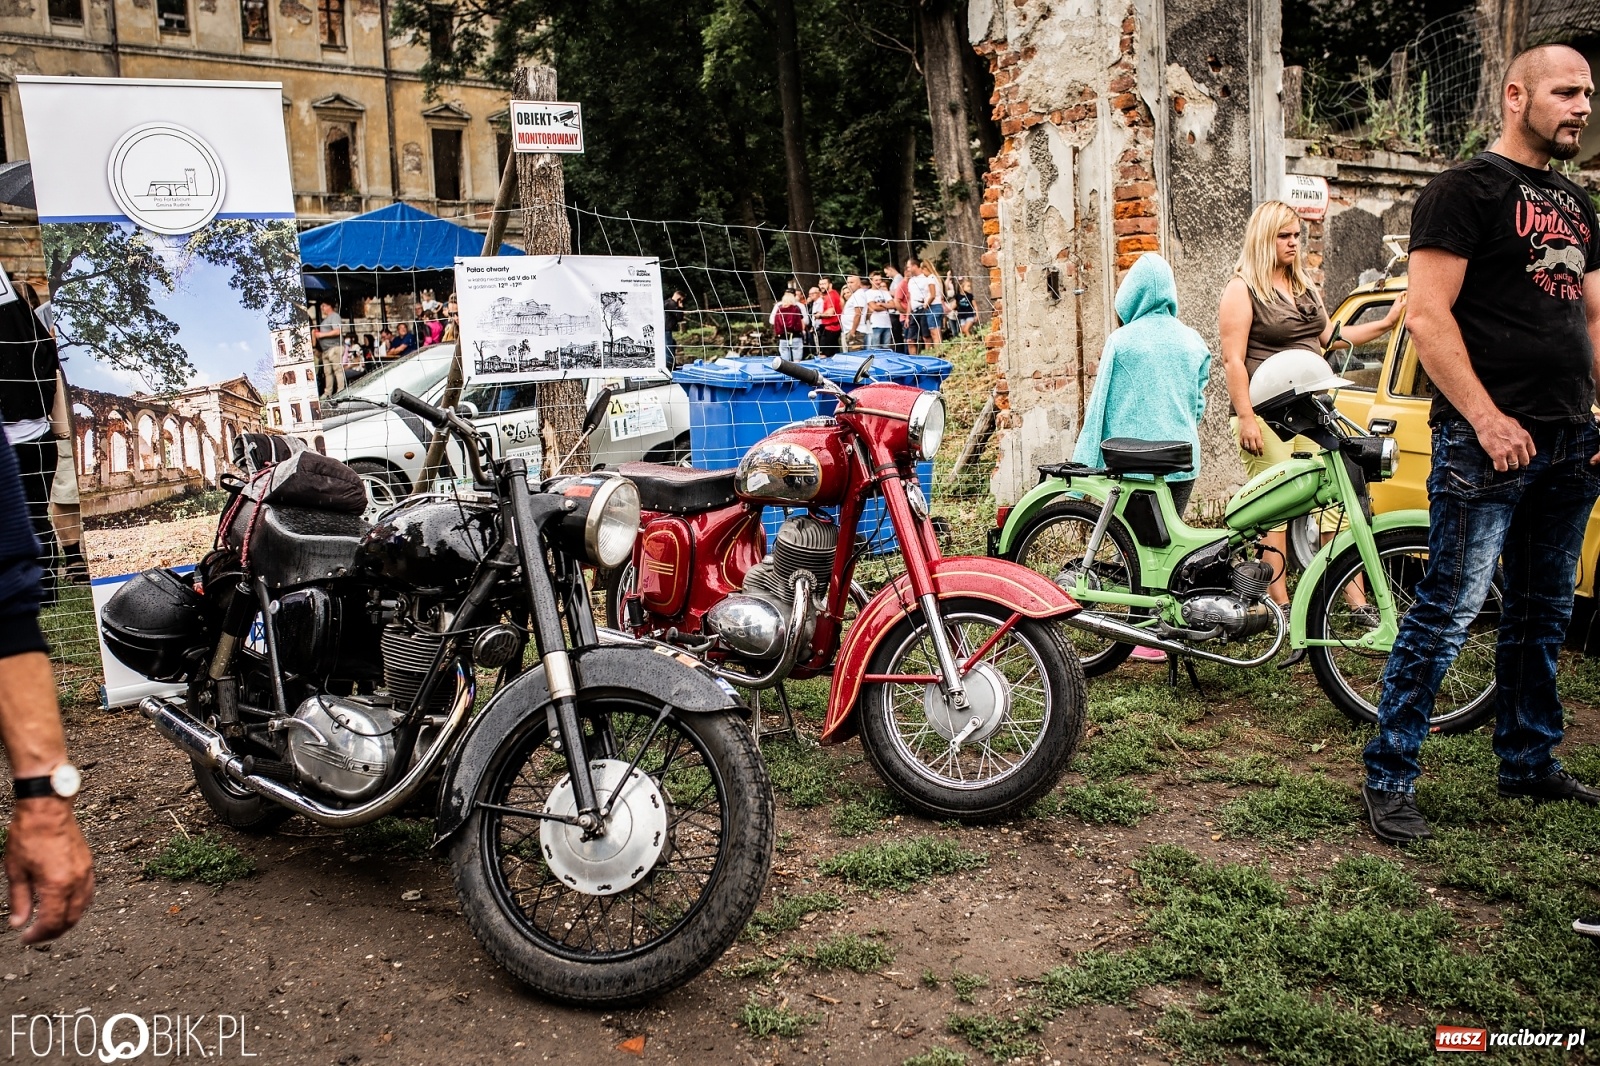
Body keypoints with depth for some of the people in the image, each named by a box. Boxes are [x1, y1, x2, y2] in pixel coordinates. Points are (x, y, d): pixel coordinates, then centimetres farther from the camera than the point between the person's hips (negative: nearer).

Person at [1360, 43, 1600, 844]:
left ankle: (1529, 764, 27)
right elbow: (1427, 315, -13)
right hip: (1487, 439, -8)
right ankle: (1388, 779, -1)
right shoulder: (1467, 190, -4)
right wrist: (1485, 417, -20)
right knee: (1447, 613, -8)